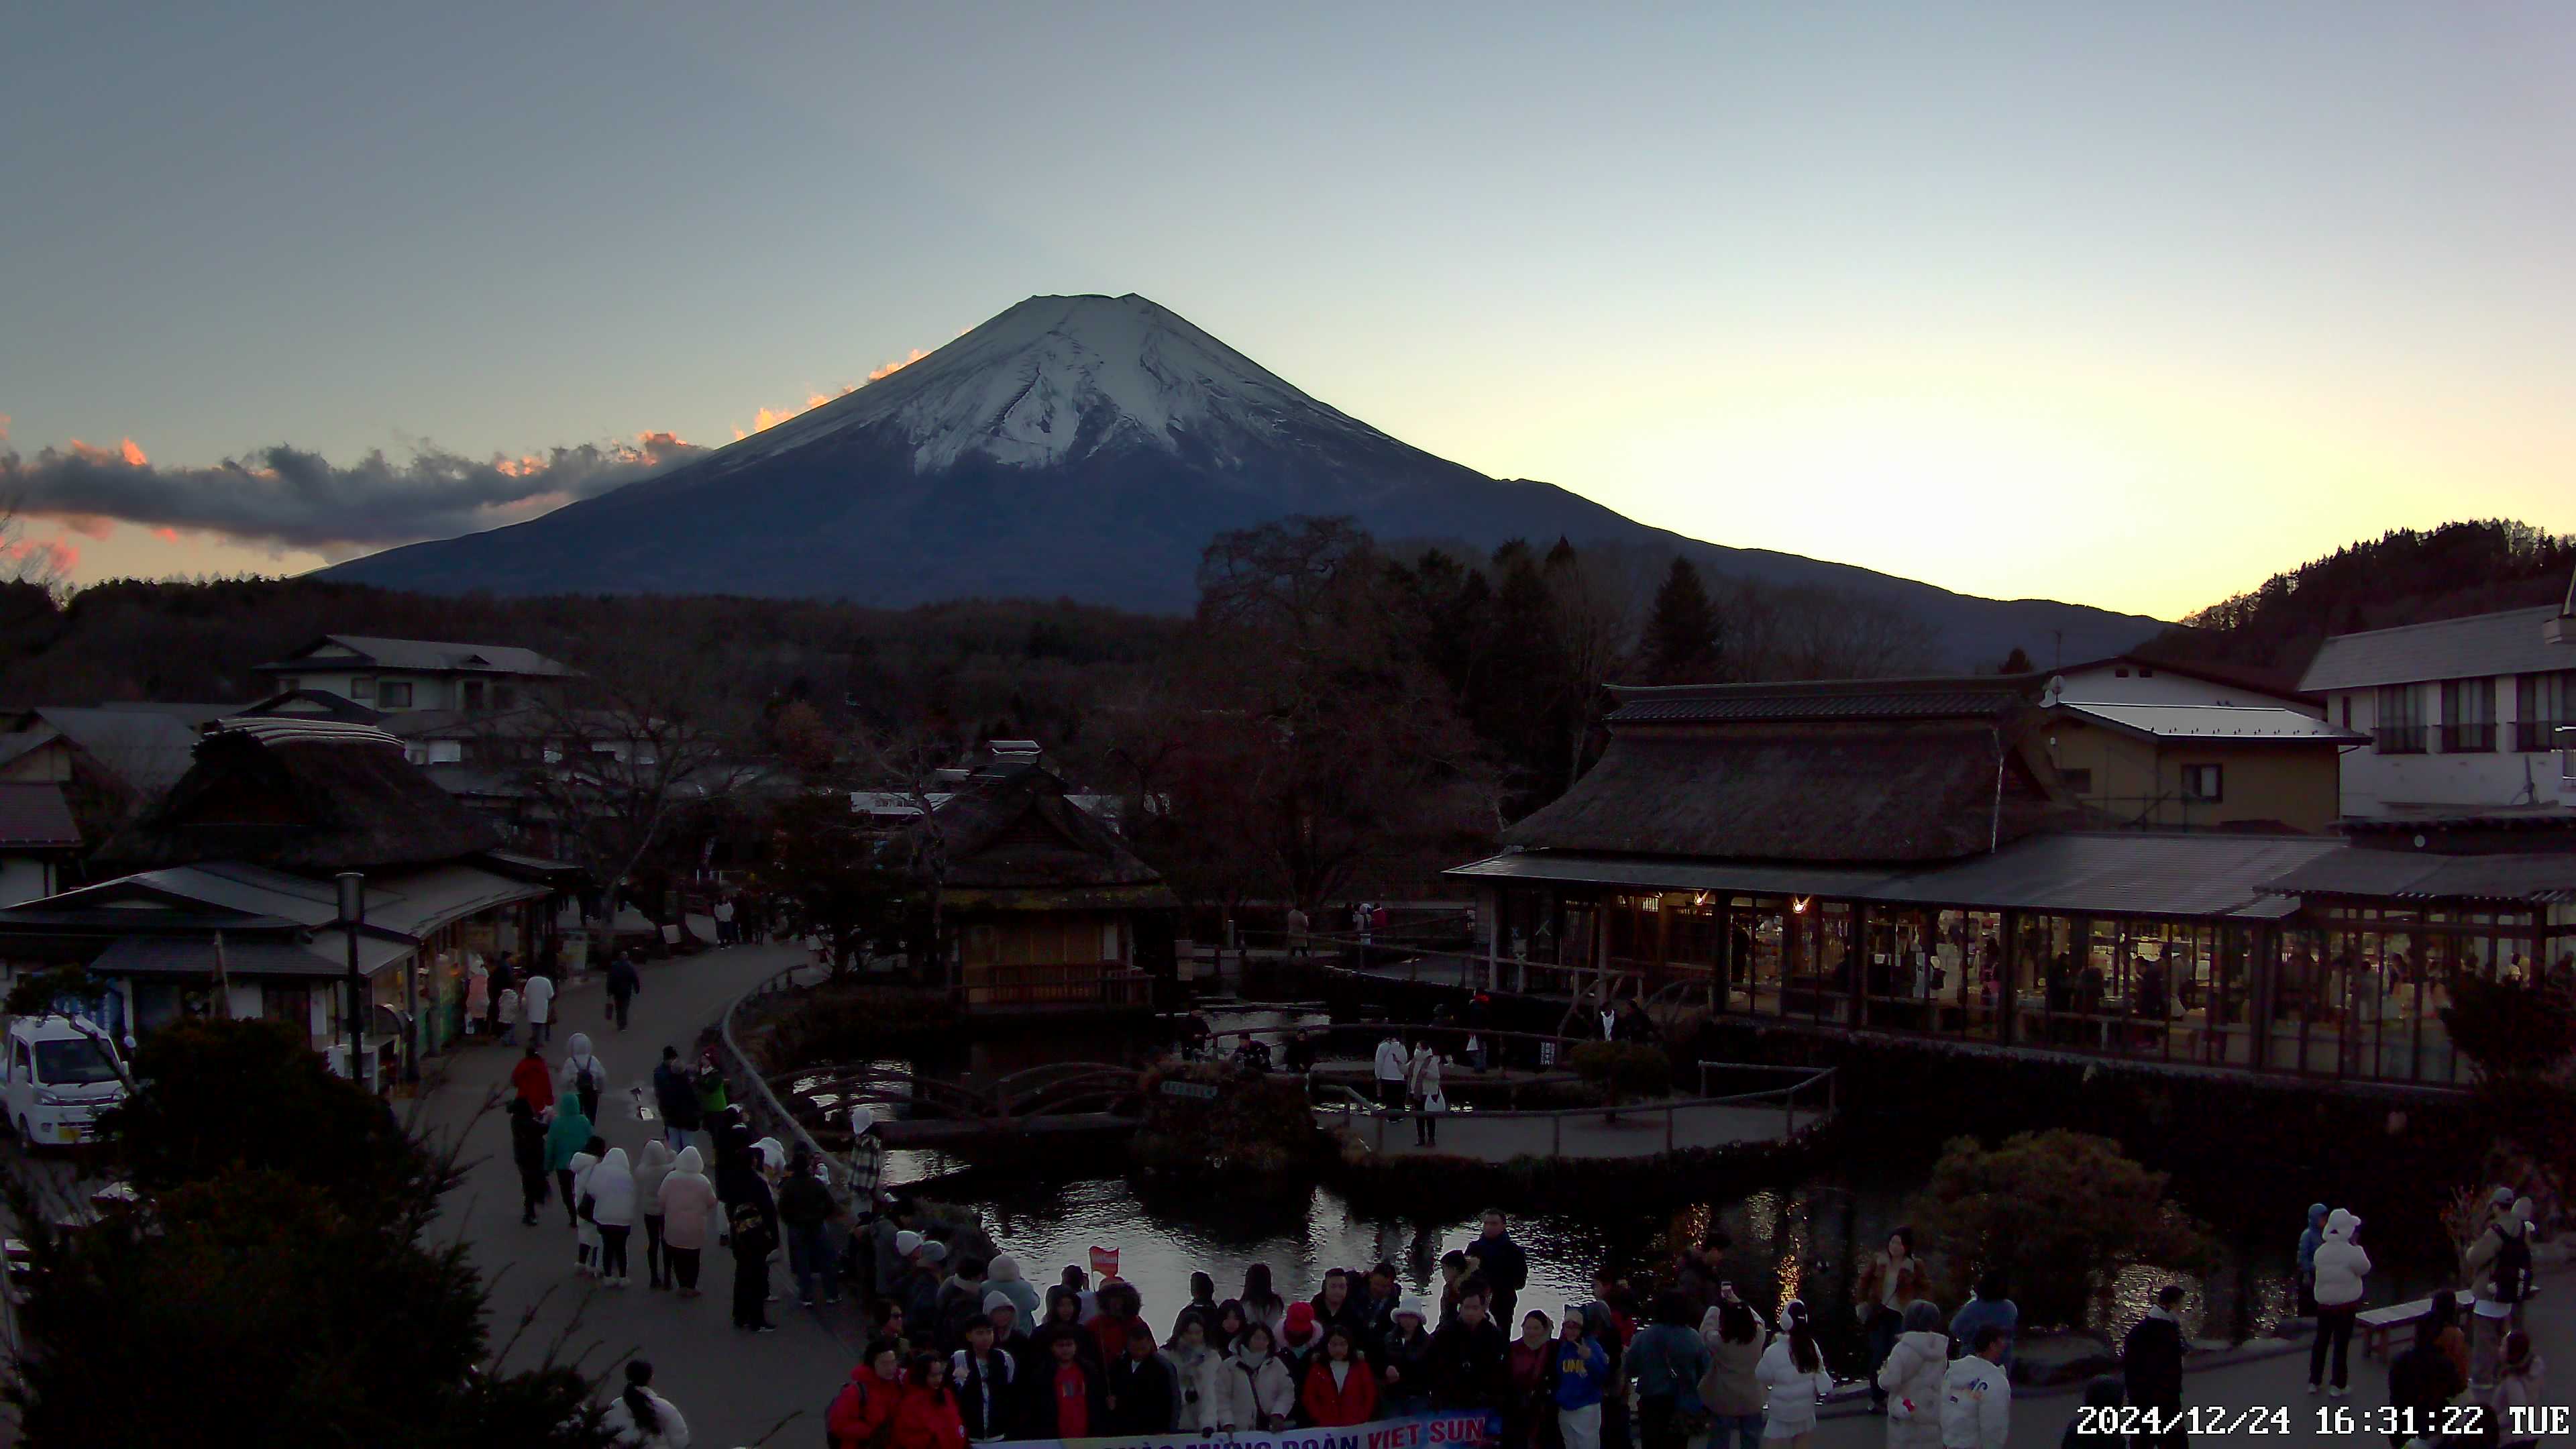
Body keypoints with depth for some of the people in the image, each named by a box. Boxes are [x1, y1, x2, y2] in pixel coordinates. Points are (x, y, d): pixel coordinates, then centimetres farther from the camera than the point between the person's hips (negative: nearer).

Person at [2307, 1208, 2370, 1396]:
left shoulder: (2321, 1251, -1)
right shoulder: (2352, 1252, -18)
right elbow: (2365, 1269, -4)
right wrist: (2357, 1247, 4)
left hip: (2323, 1303, 5)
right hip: (2345, 1304, -5)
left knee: (2321, 1341, 15)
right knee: (2341, 1344, 5)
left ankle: (2314, 1381, 21)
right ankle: (2339, 1385, 13)